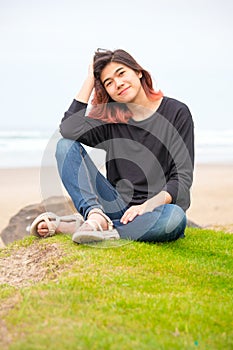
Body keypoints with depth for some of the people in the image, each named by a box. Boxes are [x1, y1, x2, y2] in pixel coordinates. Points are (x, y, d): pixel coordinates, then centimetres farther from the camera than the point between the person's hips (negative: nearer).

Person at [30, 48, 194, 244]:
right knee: (66, 145, -8)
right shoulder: (110, 119, 7)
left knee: (176, 217, -40)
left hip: (157, 207, -2)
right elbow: (69, 129, -13)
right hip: (117, 206, 3)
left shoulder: (176, 112, -2)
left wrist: (147, 206, -25)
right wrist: (90, 79, -3)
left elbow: (183, 177, -9)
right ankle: (95, 215, -29)